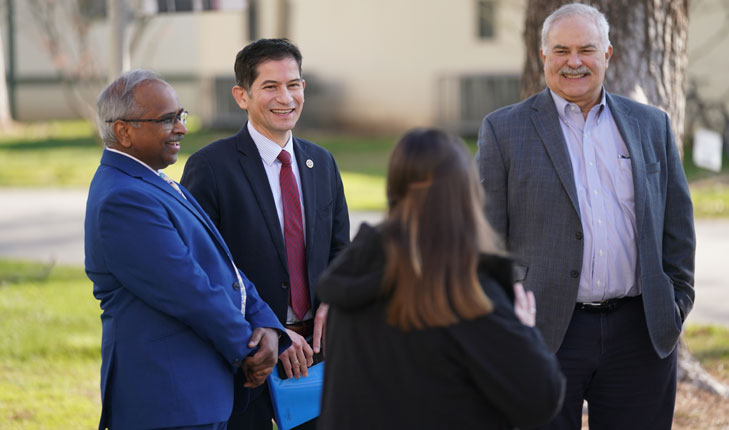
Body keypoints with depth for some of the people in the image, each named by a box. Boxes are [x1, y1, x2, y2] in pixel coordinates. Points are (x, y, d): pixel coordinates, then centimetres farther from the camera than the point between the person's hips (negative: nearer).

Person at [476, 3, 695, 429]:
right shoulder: (505, 130, 2)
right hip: (545, 337, -2)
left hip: (640, 335, 2)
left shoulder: (651, 125, 11)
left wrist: (678, 305, 7)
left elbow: (678, 225, 14)